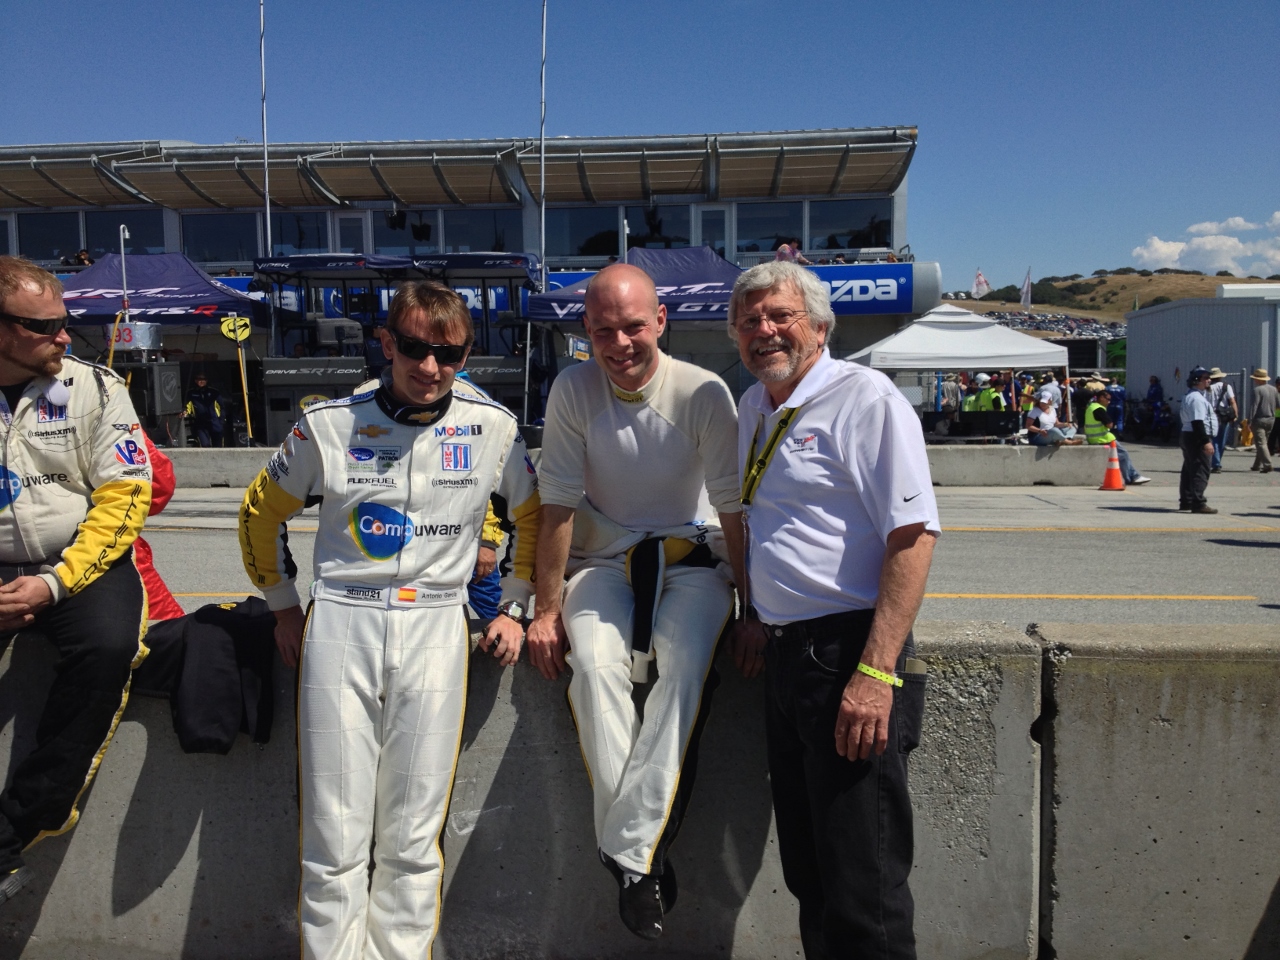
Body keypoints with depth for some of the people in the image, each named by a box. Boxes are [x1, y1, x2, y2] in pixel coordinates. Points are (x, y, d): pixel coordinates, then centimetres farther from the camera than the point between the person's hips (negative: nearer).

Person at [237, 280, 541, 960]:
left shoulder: (492, 427, 2)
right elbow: (262, 511, 15)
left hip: (435, 629, 0)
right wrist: (283, 606, 12)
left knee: (413, 842, 4)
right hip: (338, 625, 0)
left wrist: (514, 607, 12)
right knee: (334, 839, 2)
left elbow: (537, 515, 16)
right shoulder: (329, 424, 2)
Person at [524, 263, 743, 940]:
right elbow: (559, 508, -3)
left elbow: (734, 510, -4)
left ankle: (629, 853, -22)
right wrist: (546, 612, -2)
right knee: (595, 665, -30)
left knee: (687, 669, -31)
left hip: (692, 560, -1)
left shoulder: (704, 393, -9)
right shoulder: (573, 390, -6)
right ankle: (648, 854, -21)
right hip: (604, 560, 1)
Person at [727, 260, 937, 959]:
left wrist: (875, 672, -23)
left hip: (849, 653, -8)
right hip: (785, 657, 8)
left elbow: (912, 535, -18)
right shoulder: (753, 409, 15)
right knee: (806, 871, 17)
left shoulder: (866, 397, -10)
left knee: (863, 889, -1)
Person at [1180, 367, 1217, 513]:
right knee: (1200, 471, -10)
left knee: (1190, 470, 14)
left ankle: (1186, 501, 21)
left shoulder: (1190, 396, 18)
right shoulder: (1197, 398, -16)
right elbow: (1198, 422, -23)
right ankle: (1198, 503, -11)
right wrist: (1206, 441, -25)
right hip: (1198, 437, -11)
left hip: (1188, 436, 11)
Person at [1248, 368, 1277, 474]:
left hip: (1259, 419, -7)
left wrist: (1250, 421, -16)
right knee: (1263, 442, 17)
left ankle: (1267, 465, -17)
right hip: (1271, 419, 7)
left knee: (1261, 443, -8)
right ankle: (1257, 465, 23)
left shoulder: (1258, 390, -13)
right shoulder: (1273, 389, 8)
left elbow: (1254, 406, -18)